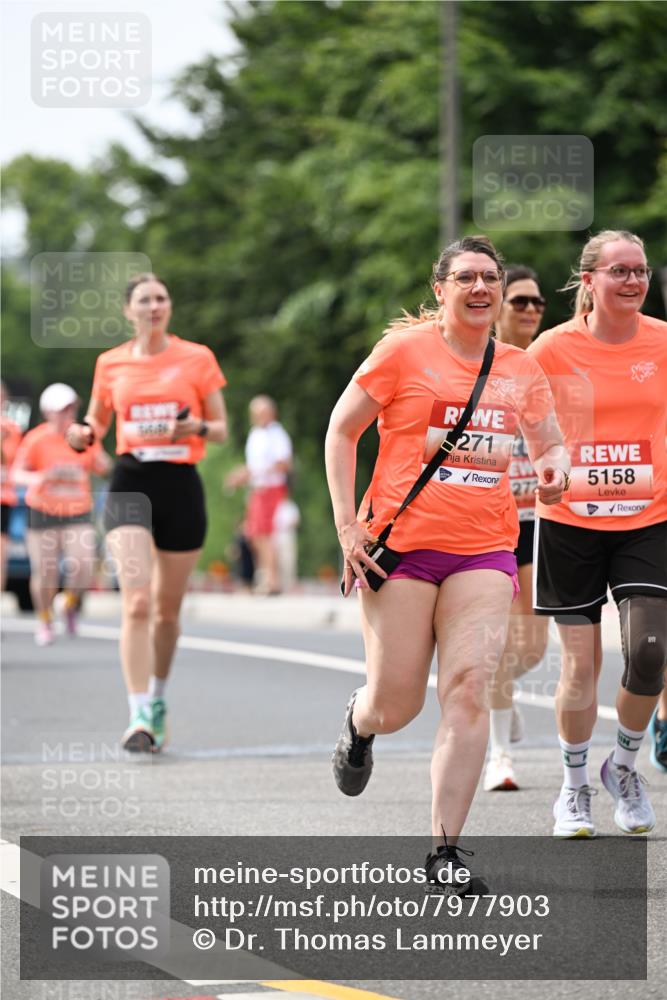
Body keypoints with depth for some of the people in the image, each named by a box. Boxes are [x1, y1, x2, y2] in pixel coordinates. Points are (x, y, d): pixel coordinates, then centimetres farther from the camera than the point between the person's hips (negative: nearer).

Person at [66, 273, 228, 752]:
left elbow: (221, 428, 6)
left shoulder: (197, 358, 2)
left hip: (181, 485, 1)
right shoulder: (111, 363, 6)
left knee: (167, 608, 10)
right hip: (130, 484, 0)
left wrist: (197, 428, -16)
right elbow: (98, 419, 18)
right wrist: (84, 434, -5)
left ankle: (158, 699, 34)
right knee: (136, 601, -17)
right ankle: (140, 717, -19)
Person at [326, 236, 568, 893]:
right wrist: (347, 524, -5)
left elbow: (548, 443, 22)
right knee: (396, 705, 0)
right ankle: (359, 721, 40)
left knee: (468, 687, -14)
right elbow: (341, 430, 3)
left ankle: (445, 851, -10)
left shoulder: (520, 369, 10)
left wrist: (553, 466, -3)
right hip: (400, 542, -2)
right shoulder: (406, 350, -2)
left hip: (484, 549, 3)